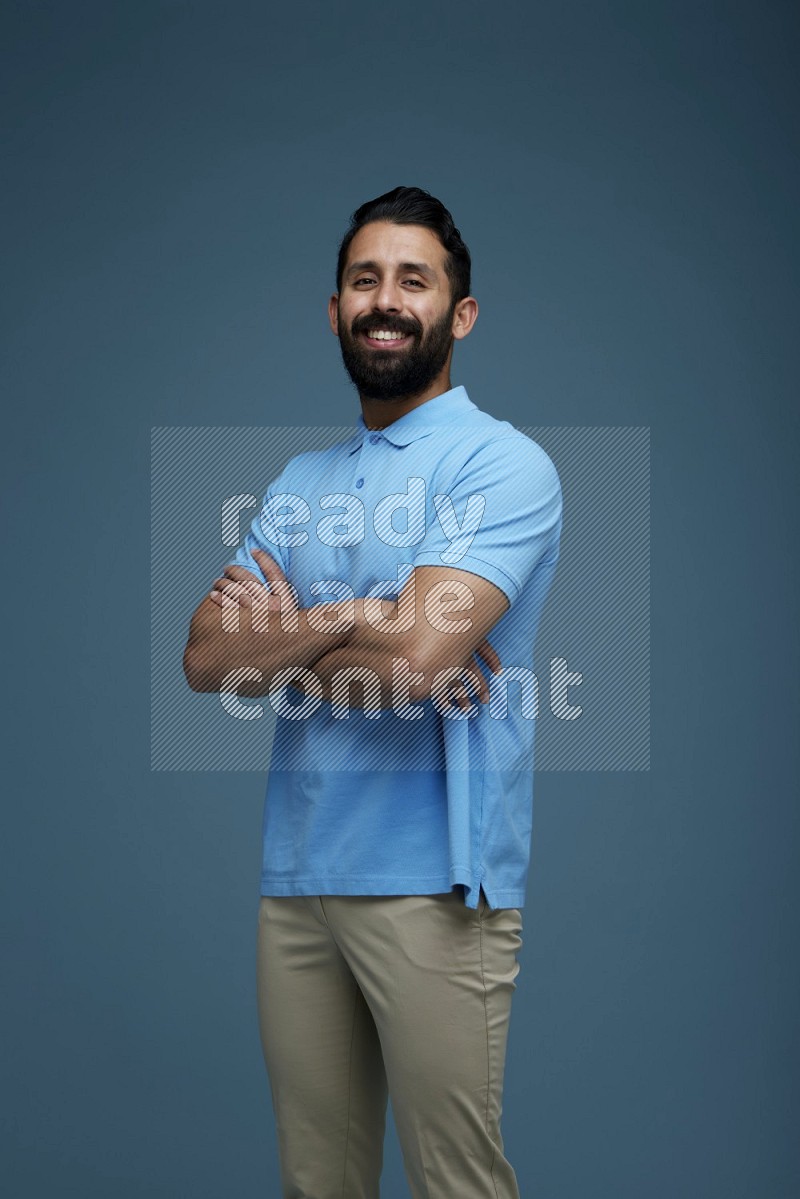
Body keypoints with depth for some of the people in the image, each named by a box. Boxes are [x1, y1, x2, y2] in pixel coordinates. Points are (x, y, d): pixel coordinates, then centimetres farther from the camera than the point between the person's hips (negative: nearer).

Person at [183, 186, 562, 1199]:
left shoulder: (502, 464, -6)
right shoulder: (301, 481, 15)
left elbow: (416, 654, -20)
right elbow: (204, 658, 3)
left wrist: (279, 634, -3)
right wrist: (348, 619, -13)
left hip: (432, 884, -6)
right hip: (296, 876, 6)